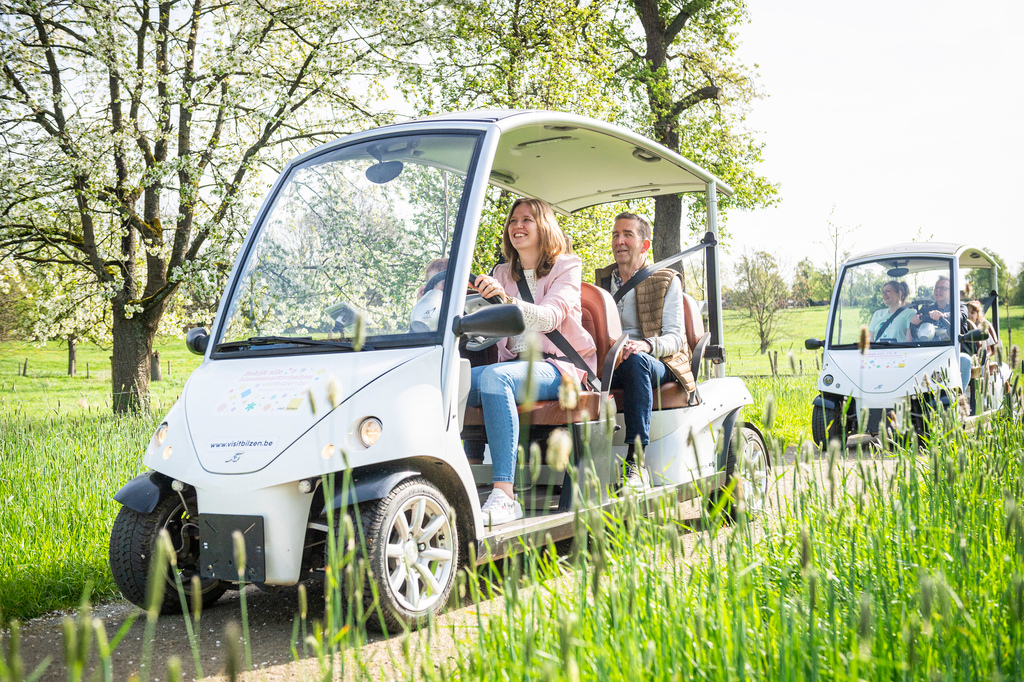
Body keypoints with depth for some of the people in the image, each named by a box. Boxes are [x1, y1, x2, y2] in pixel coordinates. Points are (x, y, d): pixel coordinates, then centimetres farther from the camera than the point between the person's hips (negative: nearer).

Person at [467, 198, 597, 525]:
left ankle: (505, 495, -43)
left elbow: (549, 318, -16)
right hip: (514, 364, 6)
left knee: (494, 377, -36)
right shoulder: (503, 274, 20)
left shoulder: (566, 267, 3)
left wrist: (505, 299, -34)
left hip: (556, 367, -5)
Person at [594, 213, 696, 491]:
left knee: (635, 360, -40)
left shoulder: (667, 280, 7)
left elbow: (675, 337, -2)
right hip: (609, 364, 4)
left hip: (657, 365, -3)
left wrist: (646, 345, -25)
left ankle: (635, 461, -42)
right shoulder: (602, 279, 20)